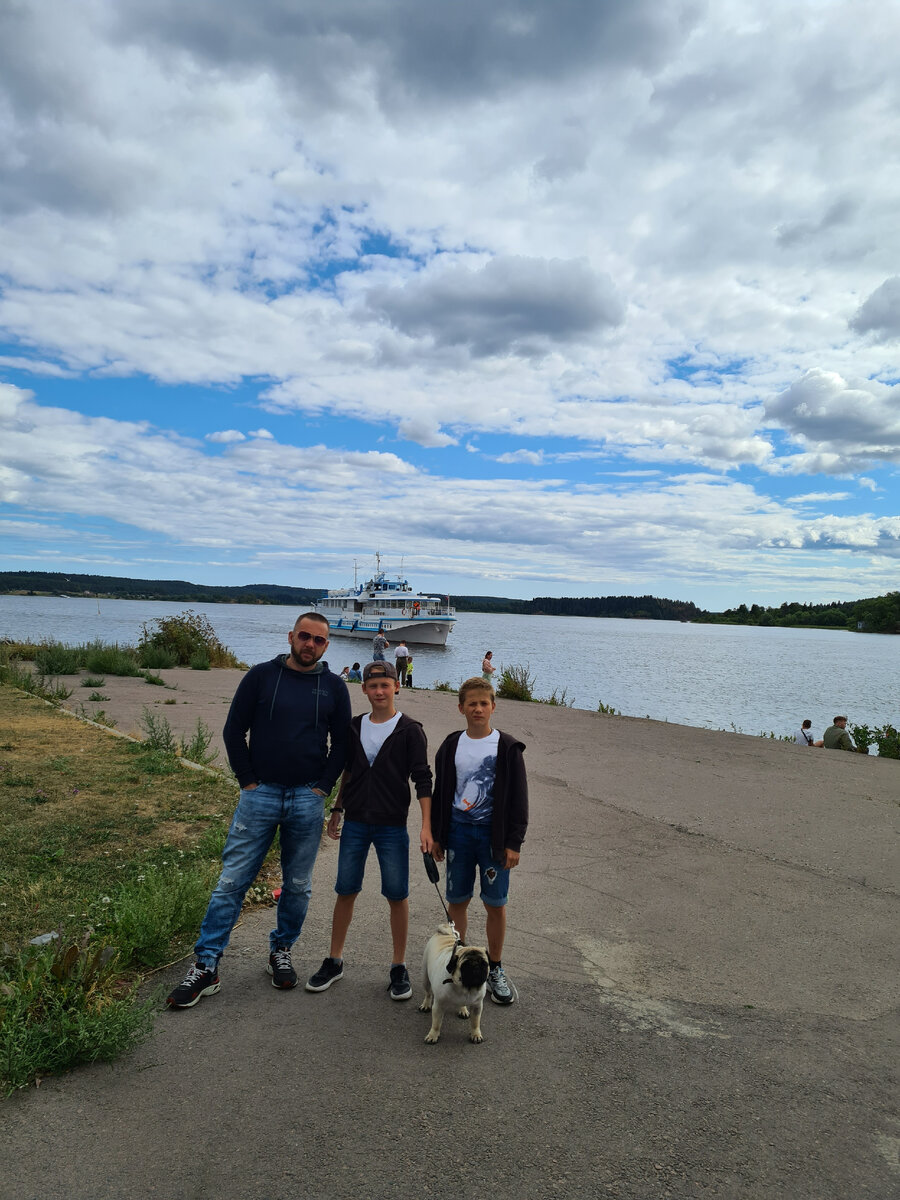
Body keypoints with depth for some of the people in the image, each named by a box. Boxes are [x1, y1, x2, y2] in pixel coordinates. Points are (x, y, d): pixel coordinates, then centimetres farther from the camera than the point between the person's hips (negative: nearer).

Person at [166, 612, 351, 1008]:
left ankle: (281, 952, 31)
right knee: (231, 881, 1)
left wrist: (323, 786, 0)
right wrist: (247, 781, -3)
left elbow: (341, 742, 8)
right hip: (260, 794, -1)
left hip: (307, 800, 1)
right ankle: (205, 966, 12)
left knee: (297, 885, 11)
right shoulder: (261, 675, -1)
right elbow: (234, 730, 1)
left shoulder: (334, 687, 3)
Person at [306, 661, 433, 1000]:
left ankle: (399, 967, 18)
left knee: (397, 895, 2)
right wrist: (336, 810, 16)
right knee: (346, 891, 9)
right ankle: (334, 961, 24)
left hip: (392, 825, -3)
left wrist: (427, 826, -13)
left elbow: (422, 780, -7)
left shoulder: (409, 730, -6)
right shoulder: (354, 727, 6)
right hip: (355, 822, 3)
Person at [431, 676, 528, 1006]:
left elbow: (518, 798, -3)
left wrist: (514, 843, -7)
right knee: (457, 900, 9)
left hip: (492, 834, -2)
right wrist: (437, 836, 8)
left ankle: (495, 969, 24)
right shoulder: (451, 746, 3)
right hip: (458, 831, 2)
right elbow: (440, 793, 9)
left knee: (495, 904, 6)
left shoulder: (507, 747, -4)